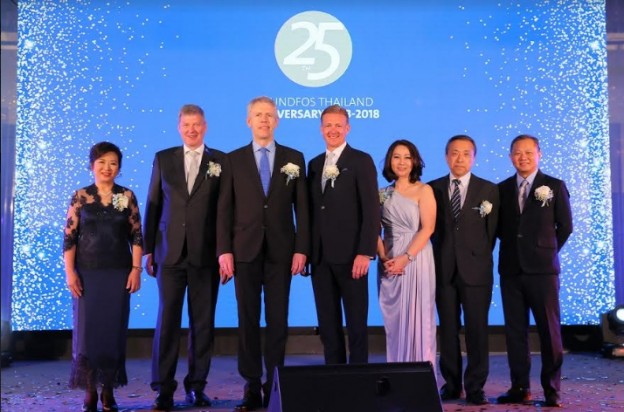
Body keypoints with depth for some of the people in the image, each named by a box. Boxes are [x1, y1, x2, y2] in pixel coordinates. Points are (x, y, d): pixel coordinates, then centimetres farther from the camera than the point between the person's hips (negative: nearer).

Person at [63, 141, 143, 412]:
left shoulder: (127, 196, 5)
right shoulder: (80, 197, 3)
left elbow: (136, 236, 4)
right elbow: (69, 237, 0)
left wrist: (136, 269, -4)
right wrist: (70, 272, -7)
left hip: (118, 273, 1)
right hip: (87, 273, -1)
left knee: (114, 330, 3)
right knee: (87, 329, 0)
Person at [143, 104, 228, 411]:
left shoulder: (221, 161, 5)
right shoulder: (163, 159, 10)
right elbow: (153, 206, 9)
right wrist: (148, 249, 5)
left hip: (206, 254, 0)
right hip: (170, 252, 1)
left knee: (203, 321, 5)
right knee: (167, 319, 0)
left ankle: (196, 386, 16)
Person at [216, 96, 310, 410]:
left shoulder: (294, 158, 8)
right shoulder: (234, 159, 7)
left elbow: (301, 207, 4)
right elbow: (225, 208, 4)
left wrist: (301, 249, -4)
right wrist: (224, 250, -4)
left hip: (281, 251, 0)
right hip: (246, 250, 0)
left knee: (277, 320, 3)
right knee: (248, 320, 4)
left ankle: (274, 384, 11)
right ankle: (252, 386, 11)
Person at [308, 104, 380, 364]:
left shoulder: (361, 161, -2)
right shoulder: (314, 164, 15)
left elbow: (371, 210, -8)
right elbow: (312, 211, 15)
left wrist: (365, 253, -16)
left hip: (350, 255, -5)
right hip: (320, 256, 5)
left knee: (356, 322, 3)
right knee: (327, 322, 9)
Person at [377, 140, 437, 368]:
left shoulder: (423, 190, 1)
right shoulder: (383, 194, 12)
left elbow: (427, 228, -9)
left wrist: (406, 257, -17)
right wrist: (384, 257, -11)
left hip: (415, 261, -4)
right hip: (389, 264, 4)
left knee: (416, 320, -2)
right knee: (394, 321, 6)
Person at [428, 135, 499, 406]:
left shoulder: (489, 190, 4)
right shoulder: (433, 189, 7)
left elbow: (491, 231, 5)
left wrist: (479, 257, 4)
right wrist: (440, 256, 2)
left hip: (475, 269, -1)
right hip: (443, 269, 2)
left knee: (477, 330, 0)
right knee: (448, 329, 6)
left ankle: (475, 386, 7)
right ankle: (451, 384, 15)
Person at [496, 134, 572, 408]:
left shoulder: (555, 187, 3)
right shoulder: (502, 189, 10)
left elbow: (565, 226, 5)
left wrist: (546, 251, 5)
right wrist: (513, 247, 5)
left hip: (542, 268, -3)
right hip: (511, 269, 3)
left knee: (549, 330, -1)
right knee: (515, 330, 5)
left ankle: (552, 390, 8)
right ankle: (520, 387, 13)